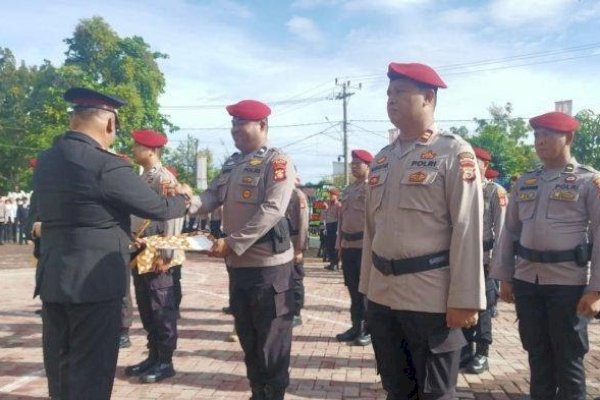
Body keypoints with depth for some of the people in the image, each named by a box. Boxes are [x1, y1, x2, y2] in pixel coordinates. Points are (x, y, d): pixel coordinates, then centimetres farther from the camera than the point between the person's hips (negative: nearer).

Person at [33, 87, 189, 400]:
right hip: (93, 280, -8)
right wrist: (182, 197, 10)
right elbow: (159, 209, -11)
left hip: (51, 278, 8)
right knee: (91, 369, 4)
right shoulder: (107, 166, -18)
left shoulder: (45, 161, 6)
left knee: (60, 364, 19)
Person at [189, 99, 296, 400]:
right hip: (237, 263, 8)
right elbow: (210, 198, 7)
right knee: (248, 337, 18)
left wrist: (231, 242, -23)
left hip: (268, 263, -7)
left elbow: (272, 210, -20)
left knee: (271, 339, 3)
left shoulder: (277, 161, -9)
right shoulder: (231, 165, 14)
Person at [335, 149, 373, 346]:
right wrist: (340, 244, 15)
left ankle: (369, 329, 11)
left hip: (365, 245, -7)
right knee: (353, 288, 13)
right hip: (348, 245, 7)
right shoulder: (347, 190, 17)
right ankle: (356, 326, 23)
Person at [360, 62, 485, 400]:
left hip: (431, 298, -6)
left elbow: (467, 231, -13)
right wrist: (367, 286, 15)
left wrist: (464, 300, -15)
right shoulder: (382, 158, 12)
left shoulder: (454, 152, -7)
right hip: (383, 296, 6)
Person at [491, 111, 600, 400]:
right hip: (526, 280, 4)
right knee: (537, 353, 15)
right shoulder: (524, 182, 9)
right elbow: (509, 231, 12)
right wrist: (504, 277, 8)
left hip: (568, 282, -4)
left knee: (568, 359, 7)